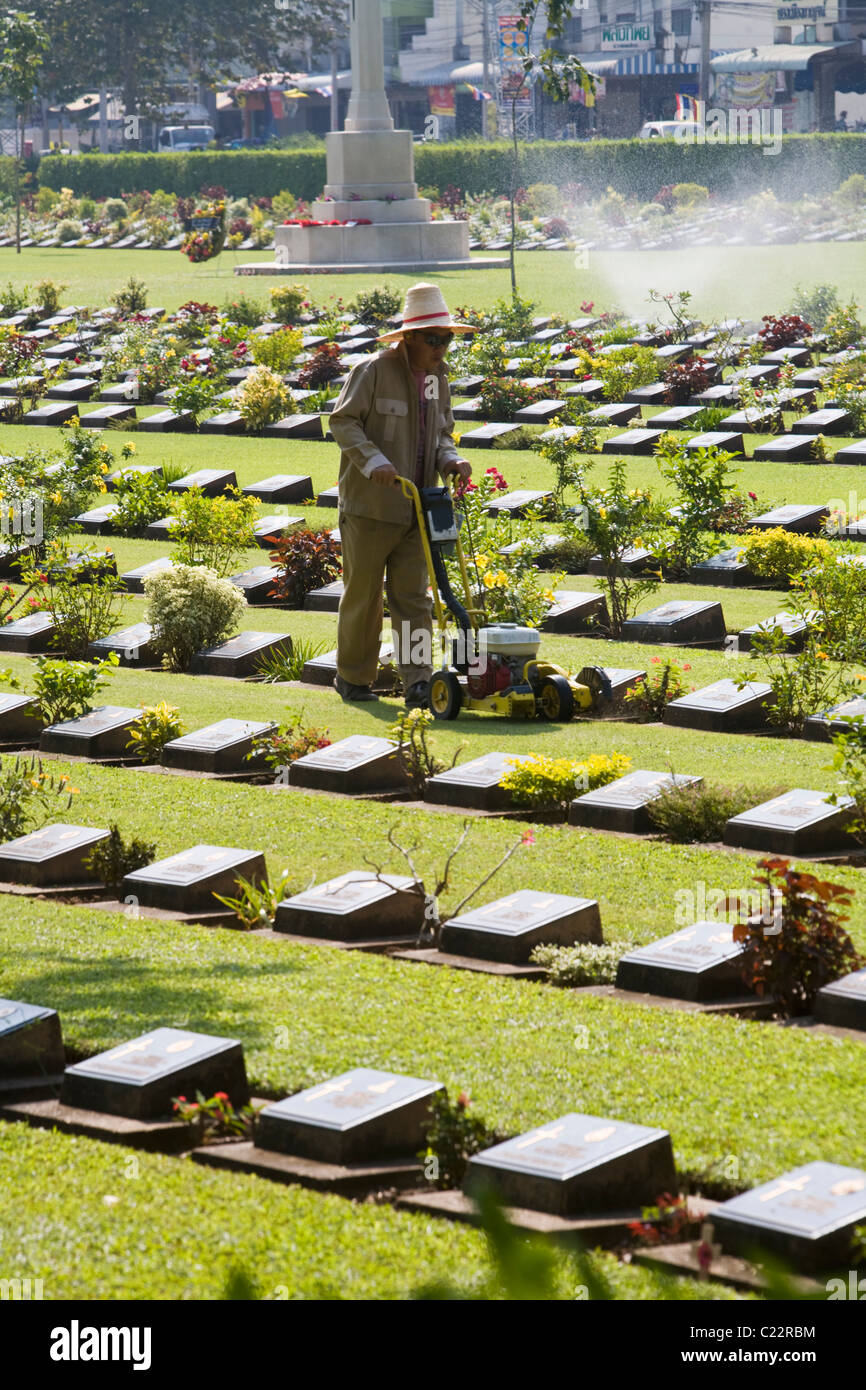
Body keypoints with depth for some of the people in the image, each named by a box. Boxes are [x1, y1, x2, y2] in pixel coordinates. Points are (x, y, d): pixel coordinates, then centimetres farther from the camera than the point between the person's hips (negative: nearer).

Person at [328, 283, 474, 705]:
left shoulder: (437, 378, 10)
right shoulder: (374, 371, -11)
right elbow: (342, 421, -13)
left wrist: (450, 460, -3)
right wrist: (373, 460, -26)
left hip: (415, 510, 5)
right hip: (368, 508, -5)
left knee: (412, 597, 1)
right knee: (363, 595, 5)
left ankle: (417, 682, -1)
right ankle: (352, 677, 19)